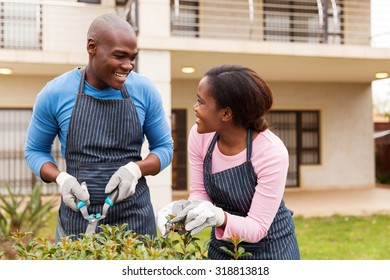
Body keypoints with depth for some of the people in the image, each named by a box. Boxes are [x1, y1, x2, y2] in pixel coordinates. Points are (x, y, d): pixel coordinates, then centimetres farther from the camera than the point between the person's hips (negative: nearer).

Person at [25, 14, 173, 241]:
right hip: (77, 219, 0)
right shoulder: (55, 93, -6)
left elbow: (165, 147, 5)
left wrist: (136, 168, -15)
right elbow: (35, 151, 6)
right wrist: (61, 178, -14)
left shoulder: (144, 91, -4)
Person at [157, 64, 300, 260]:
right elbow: (200, 193, -5)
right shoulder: (199, 135, -14)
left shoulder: (272, 152, -27)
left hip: (269, 248, -4)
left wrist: (219, 217, -41)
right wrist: (184, 208, -26)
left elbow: (257, 228, -24)